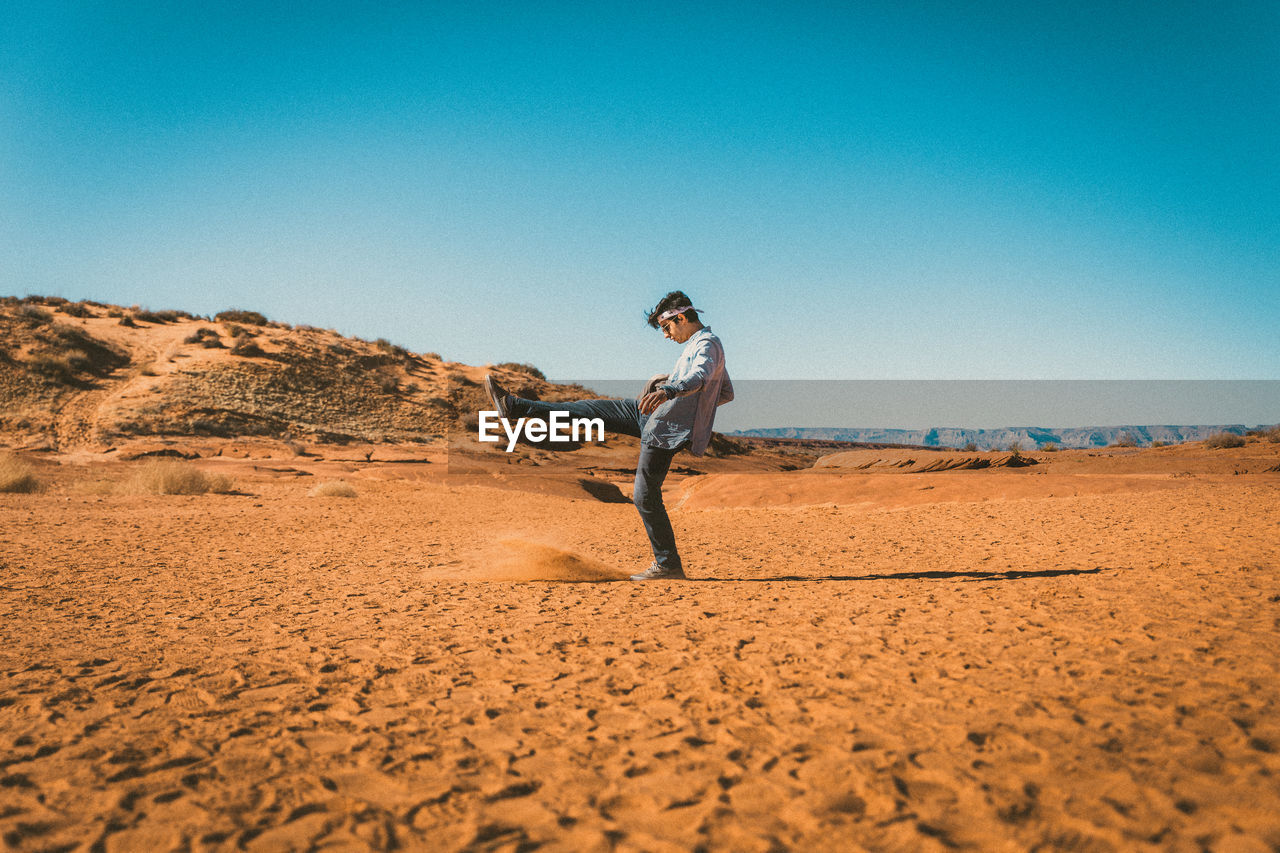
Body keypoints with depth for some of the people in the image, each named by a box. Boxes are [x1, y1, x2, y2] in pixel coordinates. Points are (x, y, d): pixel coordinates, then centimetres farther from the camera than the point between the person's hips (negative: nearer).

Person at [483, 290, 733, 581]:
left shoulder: (707, 344, -13)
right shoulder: (696, 345, 18)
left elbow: (700, 376, -37)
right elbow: (727, 392, 27)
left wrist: (669, 390, -54)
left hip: (666, 428, -10)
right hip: (651, 415, 10)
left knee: (645, 496, -8)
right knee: (592, 409, 7)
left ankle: (668, 566, 2)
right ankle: (515, 407, 11)